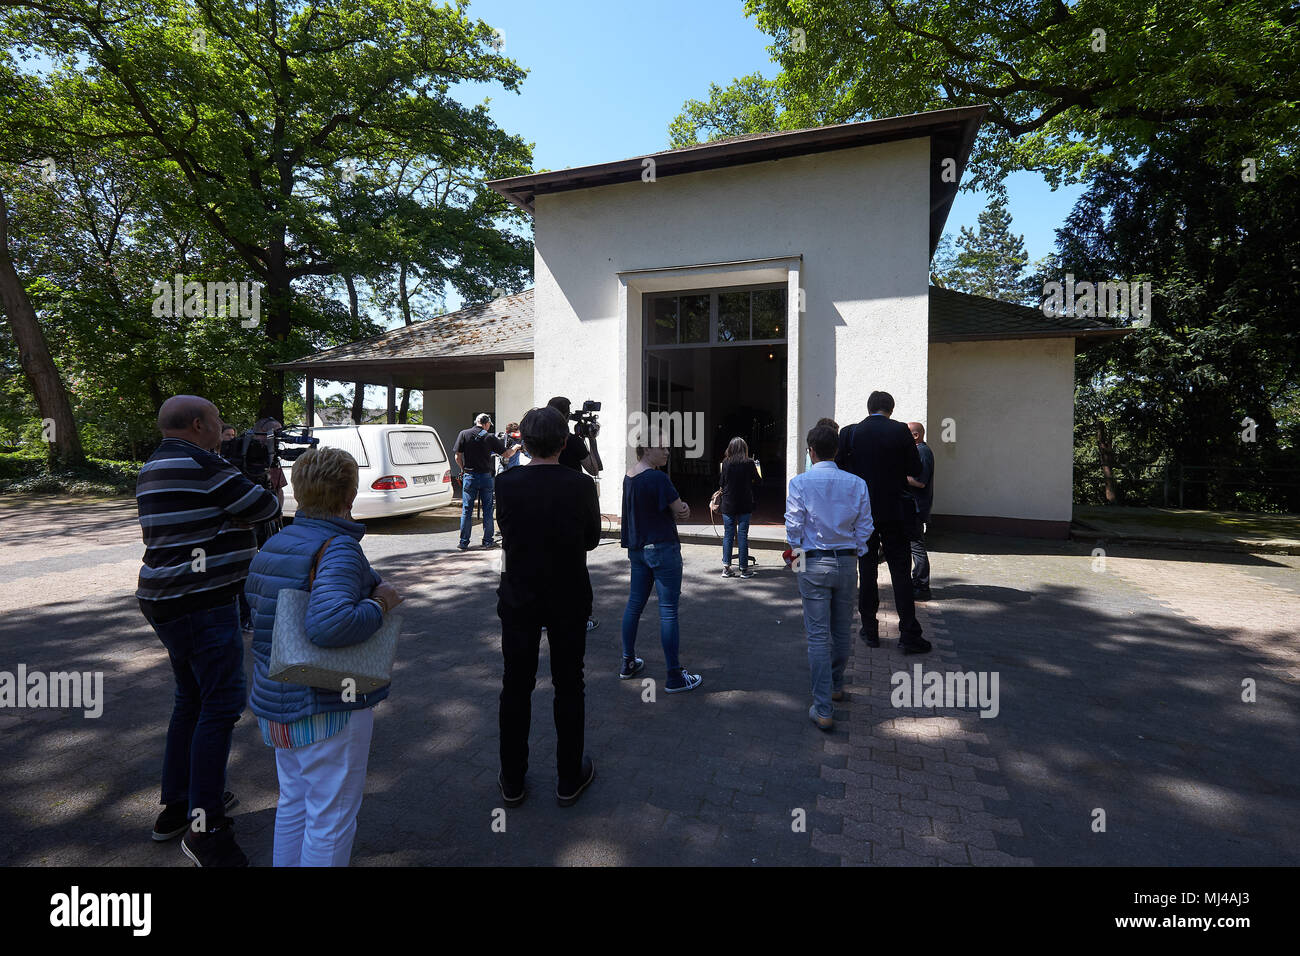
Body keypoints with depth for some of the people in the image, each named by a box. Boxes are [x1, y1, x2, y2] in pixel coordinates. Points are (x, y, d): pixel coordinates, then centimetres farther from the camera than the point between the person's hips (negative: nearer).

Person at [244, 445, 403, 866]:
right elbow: (329, 623, -38)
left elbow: (252, 609, 20)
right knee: (332, 816, 9)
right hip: (328, 707, -8)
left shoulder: (273, 545, 5)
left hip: (277, 704, 9)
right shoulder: (339, 548, -23)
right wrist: (380, 603, -22)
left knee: (293, 804, 25)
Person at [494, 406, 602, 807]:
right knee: (568, 687, 13)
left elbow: (505, 531, 3)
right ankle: (570, 778, 26)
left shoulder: (506, 483, -12)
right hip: (569, 600, -1)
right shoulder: (581, 485, -14)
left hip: (518, 598, 1)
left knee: (516, 687, 14)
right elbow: (592, 538, -2)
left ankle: (512, 780, 28)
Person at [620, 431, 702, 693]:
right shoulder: (658, 478, -19)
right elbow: (681, 512, -14)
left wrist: (679, 508, -6)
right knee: (668, 611, -2)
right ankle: (675, 676, 6)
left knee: (635, 604, 17)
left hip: (637, 549, 9)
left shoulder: (629, 477, 8)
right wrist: (683, 509, 6)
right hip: (662, 549, -9)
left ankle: (628, 662, 30)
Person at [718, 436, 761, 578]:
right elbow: (758, 481, 1)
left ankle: (726, 567, 6)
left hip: (728, 504, 1)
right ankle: (744, 568, 8)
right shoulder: (749, 463, -6)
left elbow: (721, 483, 1)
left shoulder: (726, 463, -4)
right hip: (744, 505, -1)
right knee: (743, 535, 4)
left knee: (728, 535, 7)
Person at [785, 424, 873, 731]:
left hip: (814, 564, -3)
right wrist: (855, 554, 15)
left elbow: (793, 525, -8)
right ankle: (835, 685, 40)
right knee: (843, 630, 19)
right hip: (847, 562, 3)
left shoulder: (800, 483, -10)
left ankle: (823, 709, 4)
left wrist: (796, 550, 9)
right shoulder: (857, 483, -1)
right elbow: (865, 527, 2)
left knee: (818, 635, 1)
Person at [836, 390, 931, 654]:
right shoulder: (900, 431, -6)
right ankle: (909, 635, 6)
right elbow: (915, 470, -3)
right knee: (901, 571, 5)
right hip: (893, 512, -1)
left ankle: (870, 631, 16)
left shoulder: (849, 432, -4)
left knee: (867, 570, 10)